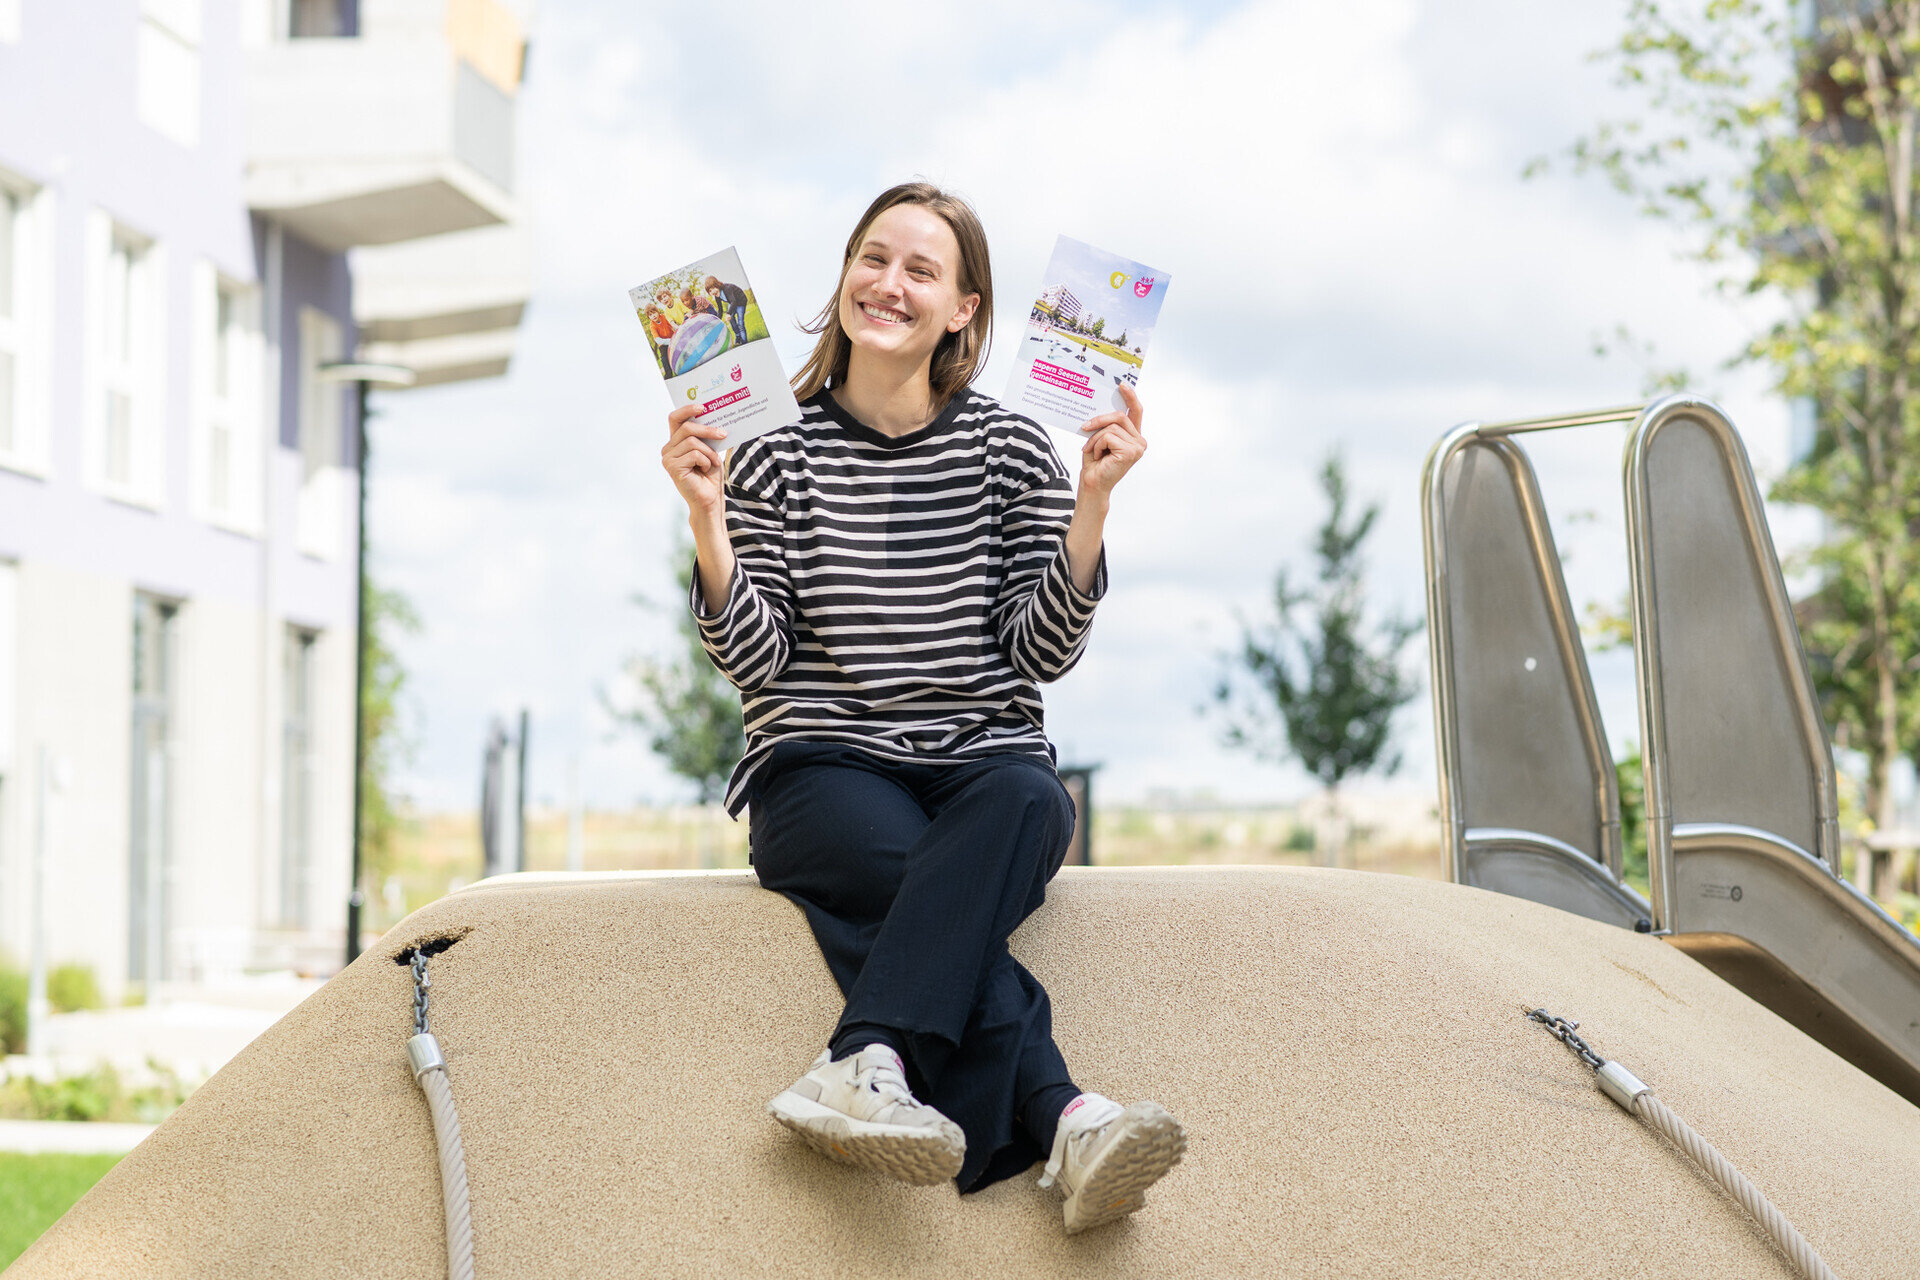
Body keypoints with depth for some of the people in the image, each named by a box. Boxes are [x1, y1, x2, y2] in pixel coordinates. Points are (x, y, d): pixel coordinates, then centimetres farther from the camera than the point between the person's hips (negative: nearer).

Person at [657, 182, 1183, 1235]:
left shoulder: (1008, 449, 10)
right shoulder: (778, 458, 7)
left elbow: (1043, 653, 1)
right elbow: (754, 658, -2)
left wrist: (1092, 504, -9)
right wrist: (706, 517, -13)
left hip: (986, 764, 1)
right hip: (825, 763, -1)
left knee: (1025, 802, -36)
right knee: (921, 875, -34)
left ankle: (867, 1063, -50)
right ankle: (1064, 1121, -47)